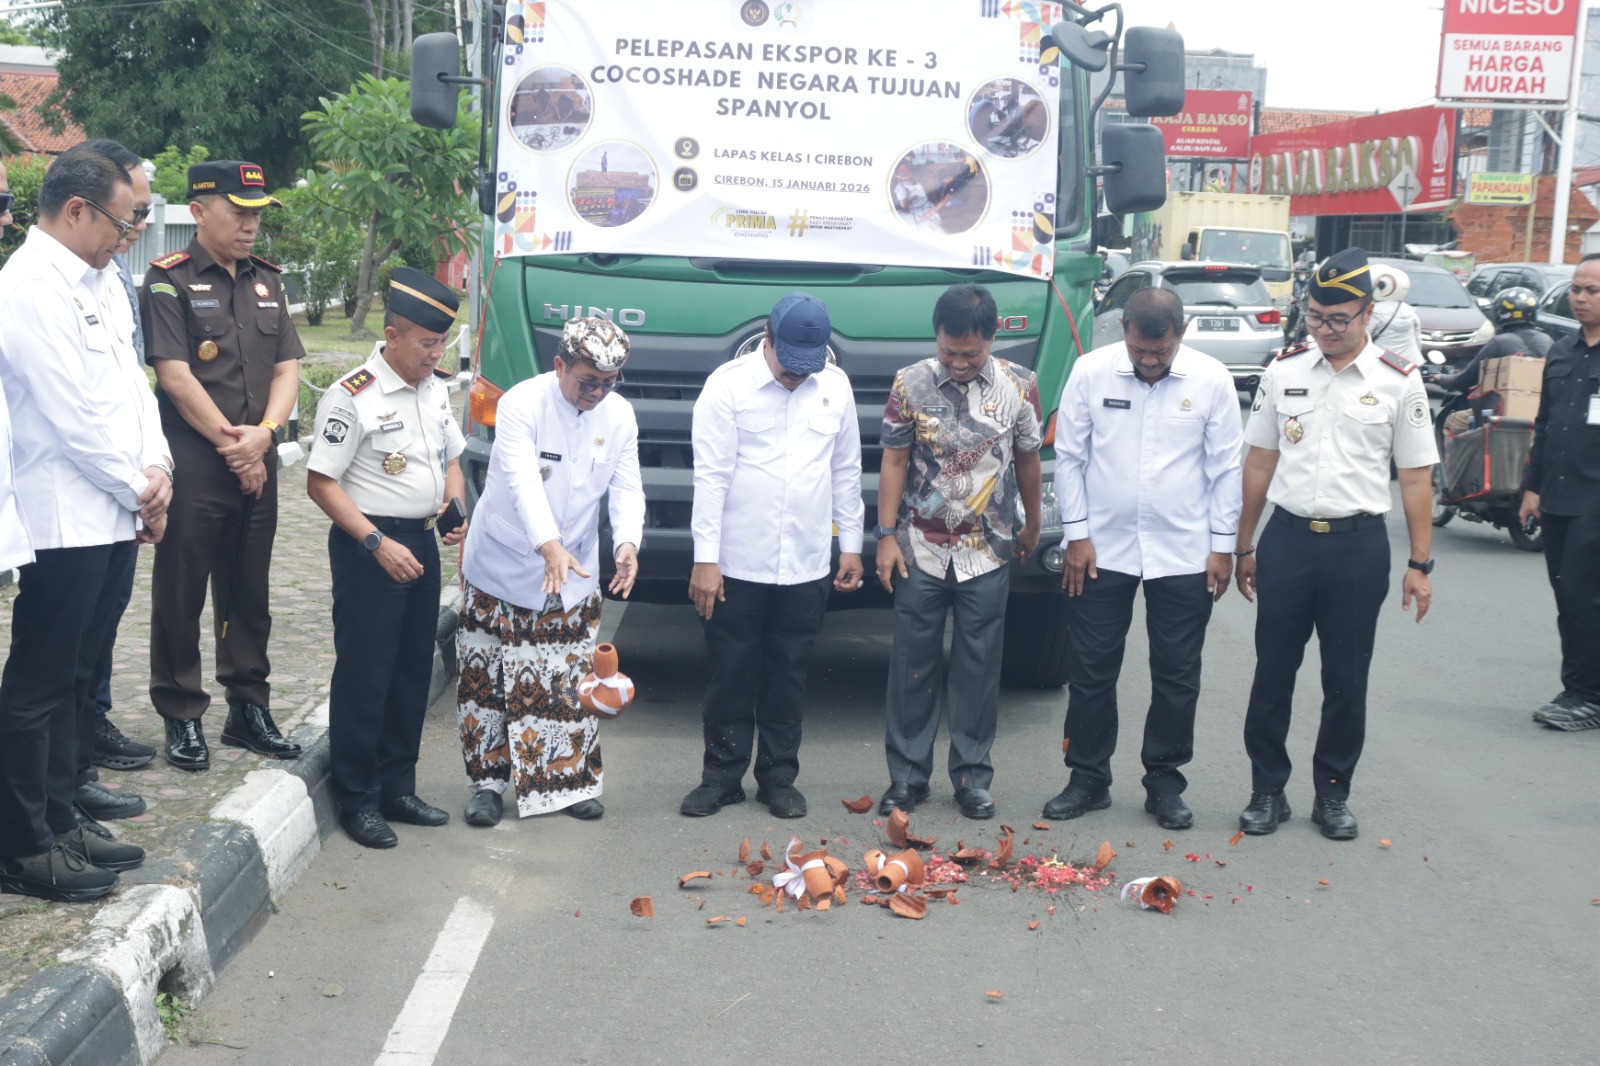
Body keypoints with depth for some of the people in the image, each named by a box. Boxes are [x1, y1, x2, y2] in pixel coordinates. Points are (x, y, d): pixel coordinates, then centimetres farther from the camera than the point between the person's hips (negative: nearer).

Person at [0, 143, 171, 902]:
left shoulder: (96, 280, 13)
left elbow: (131, 380, 15)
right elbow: (75, 418, -19)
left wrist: (157, 467, 0)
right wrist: (139, 489, -8)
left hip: (110, 516, 9)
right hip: (63, 519, -9)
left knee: (72, 679, 16)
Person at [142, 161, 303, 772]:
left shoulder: (267, 282, 13)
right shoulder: (169, 280, -5)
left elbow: (287, 368, 8)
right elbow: (175, 375, -12)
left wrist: (262, 436, -8)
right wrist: (231, 445, -11)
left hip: (256, 463, 6)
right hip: (192, 462, -5)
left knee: (248, 591, 12)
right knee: (181, 593, 2)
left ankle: (249, 709, 22)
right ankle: (181, 716, 11)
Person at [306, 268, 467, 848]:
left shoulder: (436, 389, 8)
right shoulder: (352, 397, -16)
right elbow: (320, 483, -15)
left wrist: (454, 505, 1)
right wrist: (378, 543, -21)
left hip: (422, 541, 8)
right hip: (368, 545, -8)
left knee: (413, 669, 14)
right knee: (364, 675, -2)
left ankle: (398, 788, 26)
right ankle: (358, 801, 9)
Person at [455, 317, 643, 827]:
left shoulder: (619, 415, -3)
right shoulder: (522, 404, -19)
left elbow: (626, 487, -4)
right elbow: (523, 480, -30)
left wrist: (627, 542, -25)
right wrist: (550, 546, -45)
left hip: (574, 575, 4)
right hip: (503, 569, -3)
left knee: (568, 684, 10)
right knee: (488, 679, 3)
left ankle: (571, 781, 23)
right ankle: (488, 781, 17)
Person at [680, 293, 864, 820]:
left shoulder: (835, 386, 6)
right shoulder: (728, 384, -6)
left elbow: (846, 471, 13)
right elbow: (711, 476, -9)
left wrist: (851, 544, 12)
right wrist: (705, 558, -12)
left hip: (806, 567, 3)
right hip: (737, 564, -3)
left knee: (788, 677, 11)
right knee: (731, 676, 6)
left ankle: (779, 777, 22)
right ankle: (722, 776, 18)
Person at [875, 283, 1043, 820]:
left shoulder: (1018, 385, -3)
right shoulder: (911, 384, -4)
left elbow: (1027, 459, 9)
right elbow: (894, 462, 0)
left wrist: (1032, 525, 17)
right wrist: (886, 536, -4)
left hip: (987, 553, 0)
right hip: (921, 550, 0)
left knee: (978, 668, 5)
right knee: (912, 665, 4)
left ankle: (973, 776, 15)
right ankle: (907, 776, 13)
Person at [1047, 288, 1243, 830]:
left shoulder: (1212, 380, -5)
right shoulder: (1091, 372, -6)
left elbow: (1225, 468, 1)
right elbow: (1069, 456, 1)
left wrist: (1223, 545, -1)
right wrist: (1077, 534, -2)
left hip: (1183, 555, 0)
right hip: (1102, 550, 0)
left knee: (1177, 676, 8)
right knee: (1092, 669, 7)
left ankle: (1165, 783, 21)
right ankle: (1088, 779, 20)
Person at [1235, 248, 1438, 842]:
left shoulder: (1398, 382, -2)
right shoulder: (1284, 371, 3)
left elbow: (1416, 477, 0)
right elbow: (1259, 464, 9)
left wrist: (1419, 564, -2)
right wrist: (1244, 547, 9)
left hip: (1359, 545, -1)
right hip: (1288, 539, 2)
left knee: (1346, 680, 9)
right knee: (1273, 672, 7)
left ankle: (1333, 794, 24)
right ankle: (1267, 791, 20)